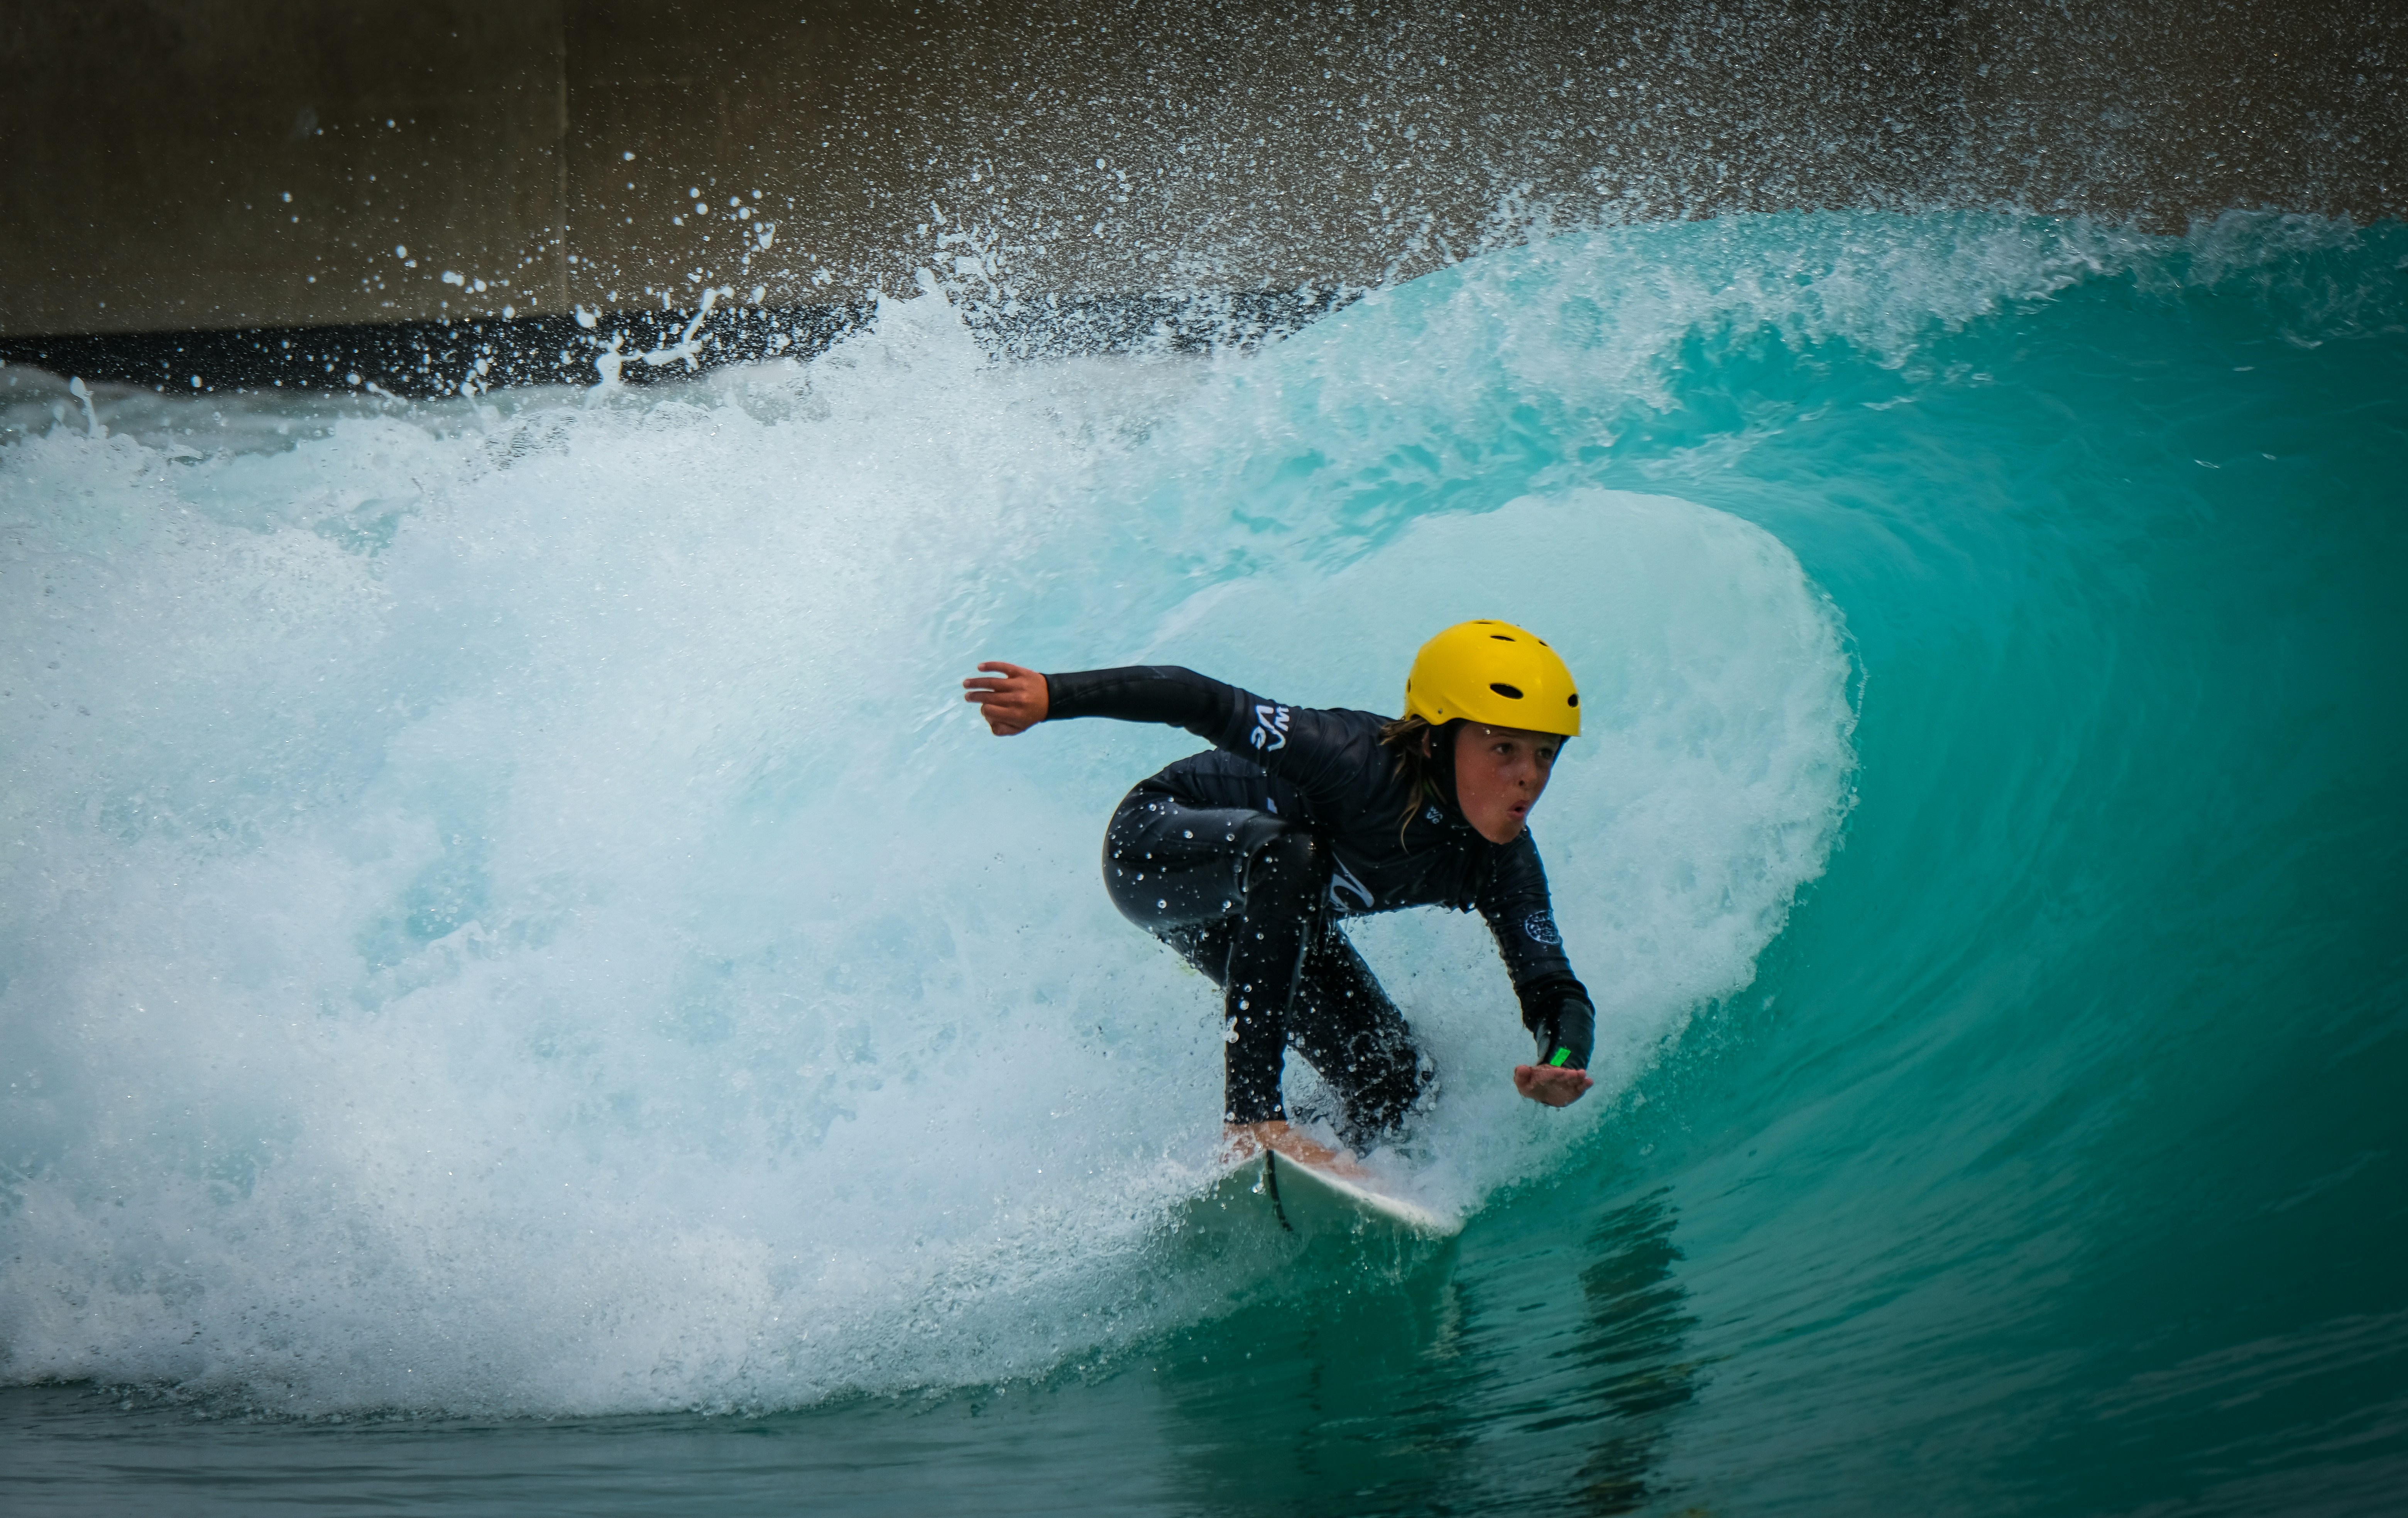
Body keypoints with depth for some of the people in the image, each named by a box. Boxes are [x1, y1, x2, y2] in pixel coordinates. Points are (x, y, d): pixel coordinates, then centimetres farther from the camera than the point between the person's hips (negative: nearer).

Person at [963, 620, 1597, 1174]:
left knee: (1395, 1081, -7)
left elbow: (1556, 991, -20)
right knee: (1289, 854, -39)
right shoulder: (1366, 764, -37)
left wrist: (1564, 1062, -43)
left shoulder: (1500, 864, -18)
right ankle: (1253, 1117, -39)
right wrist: (1053, 695, -48)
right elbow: (1204, 703, -38)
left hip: (1265, 914, 7)